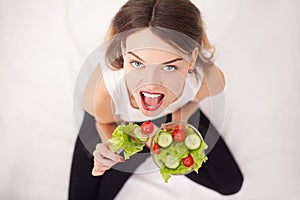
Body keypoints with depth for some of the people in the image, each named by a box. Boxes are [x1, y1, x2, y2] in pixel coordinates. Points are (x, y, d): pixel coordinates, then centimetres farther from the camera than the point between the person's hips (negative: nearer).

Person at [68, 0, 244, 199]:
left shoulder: (210, 79, -37)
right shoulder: (102, 93, -42)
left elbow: (193, 99, -9)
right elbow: (106, 123, -15)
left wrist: (181, 117, -29)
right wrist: (110, 143, -37)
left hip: (169, 115, 2)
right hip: (123, 120, -1)